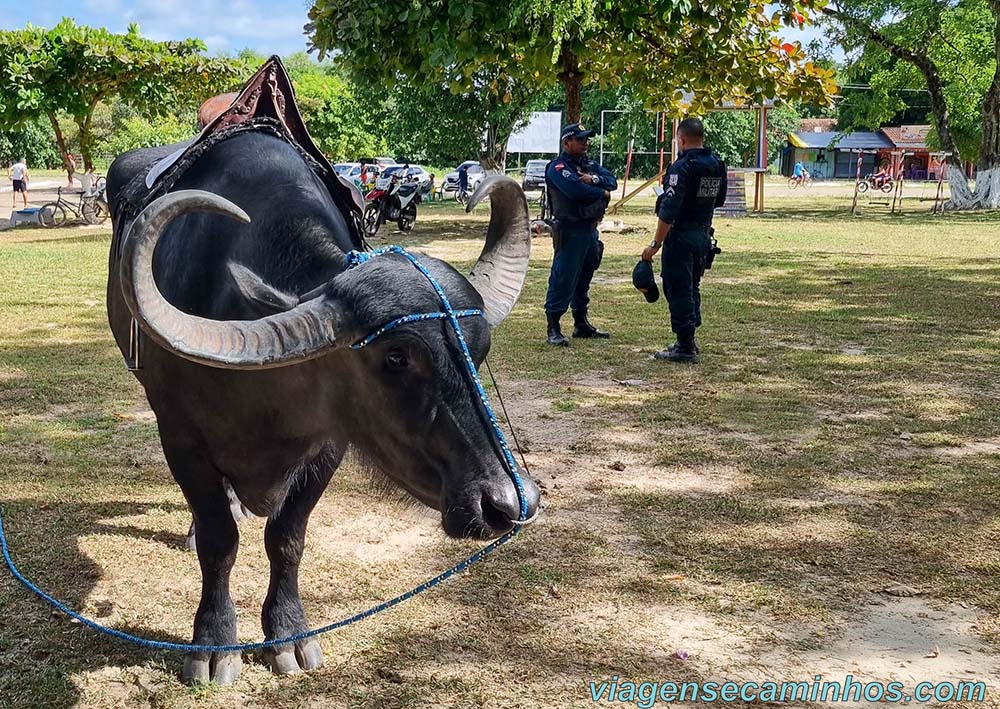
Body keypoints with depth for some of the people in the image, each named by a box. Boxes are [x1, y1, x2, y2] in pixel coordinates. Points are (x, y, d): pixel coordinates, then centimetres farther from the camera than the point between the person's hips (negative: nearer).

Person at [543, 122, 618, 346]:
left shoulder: (589, 164, 16)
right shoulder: (558, 167, -9)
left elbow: (612, 181, 4)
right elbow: (575, 190, -26)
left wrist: (594, 179, -16)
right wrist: (602, 193, -11)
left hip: (590, 229, 9)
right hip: (570, 231, -9)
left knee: (584, 279, 16)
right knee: (563, 279, -9)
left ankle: (581, 324, 26)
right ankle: (553, 329, -7)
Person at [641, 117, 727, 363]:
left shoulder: (682, 167, -18)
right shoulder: (717, 165, 6)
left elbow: (669, 211, -23)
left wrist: (655, 244, -20)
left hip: (681, 236, -8)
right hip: (704, 236, 8)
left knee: (678, 290, -2)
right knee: (692, 287, 19)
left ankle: (685, 347, 0)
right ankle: (689, 340, 27)